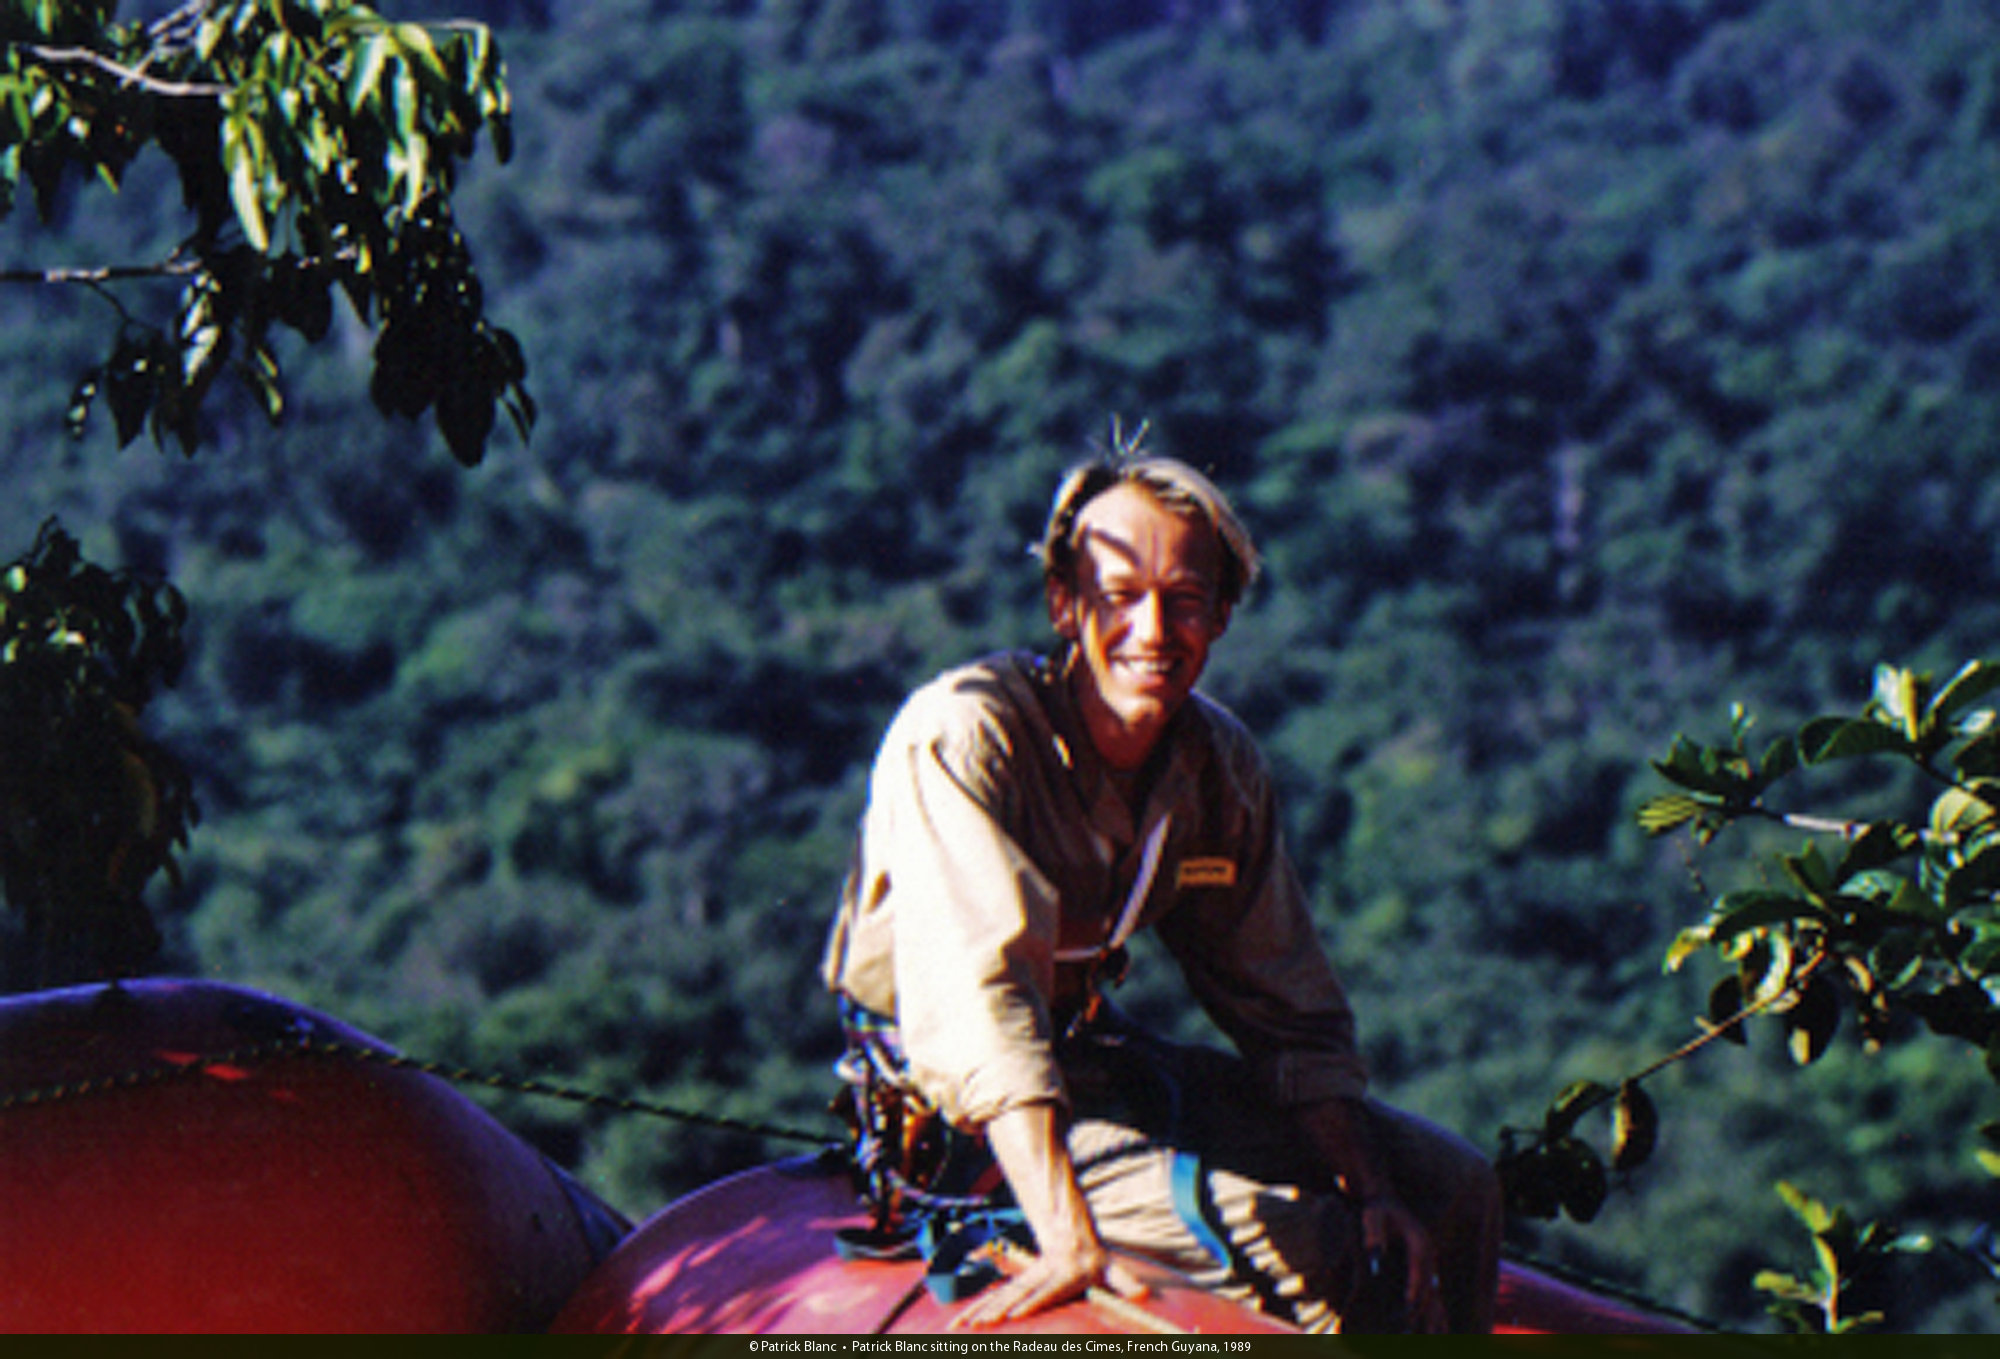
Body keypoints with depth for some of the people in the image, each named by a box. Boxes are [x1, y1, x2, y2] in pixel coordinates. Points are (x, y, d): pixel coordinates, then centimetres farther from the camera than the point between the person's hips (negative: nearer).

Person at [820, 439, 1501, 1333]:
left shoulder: (1221, 764, 0)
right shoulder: (960, 733, -24)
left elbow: (1287, 1006, 8)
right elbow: (980, 991, -35)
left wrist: (1371, 1187, -6)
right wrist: (1070, 1245, -44)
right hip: (955, 1107, -8)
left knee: (1454, 1187, 3)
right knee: (1319, 1249, -25)